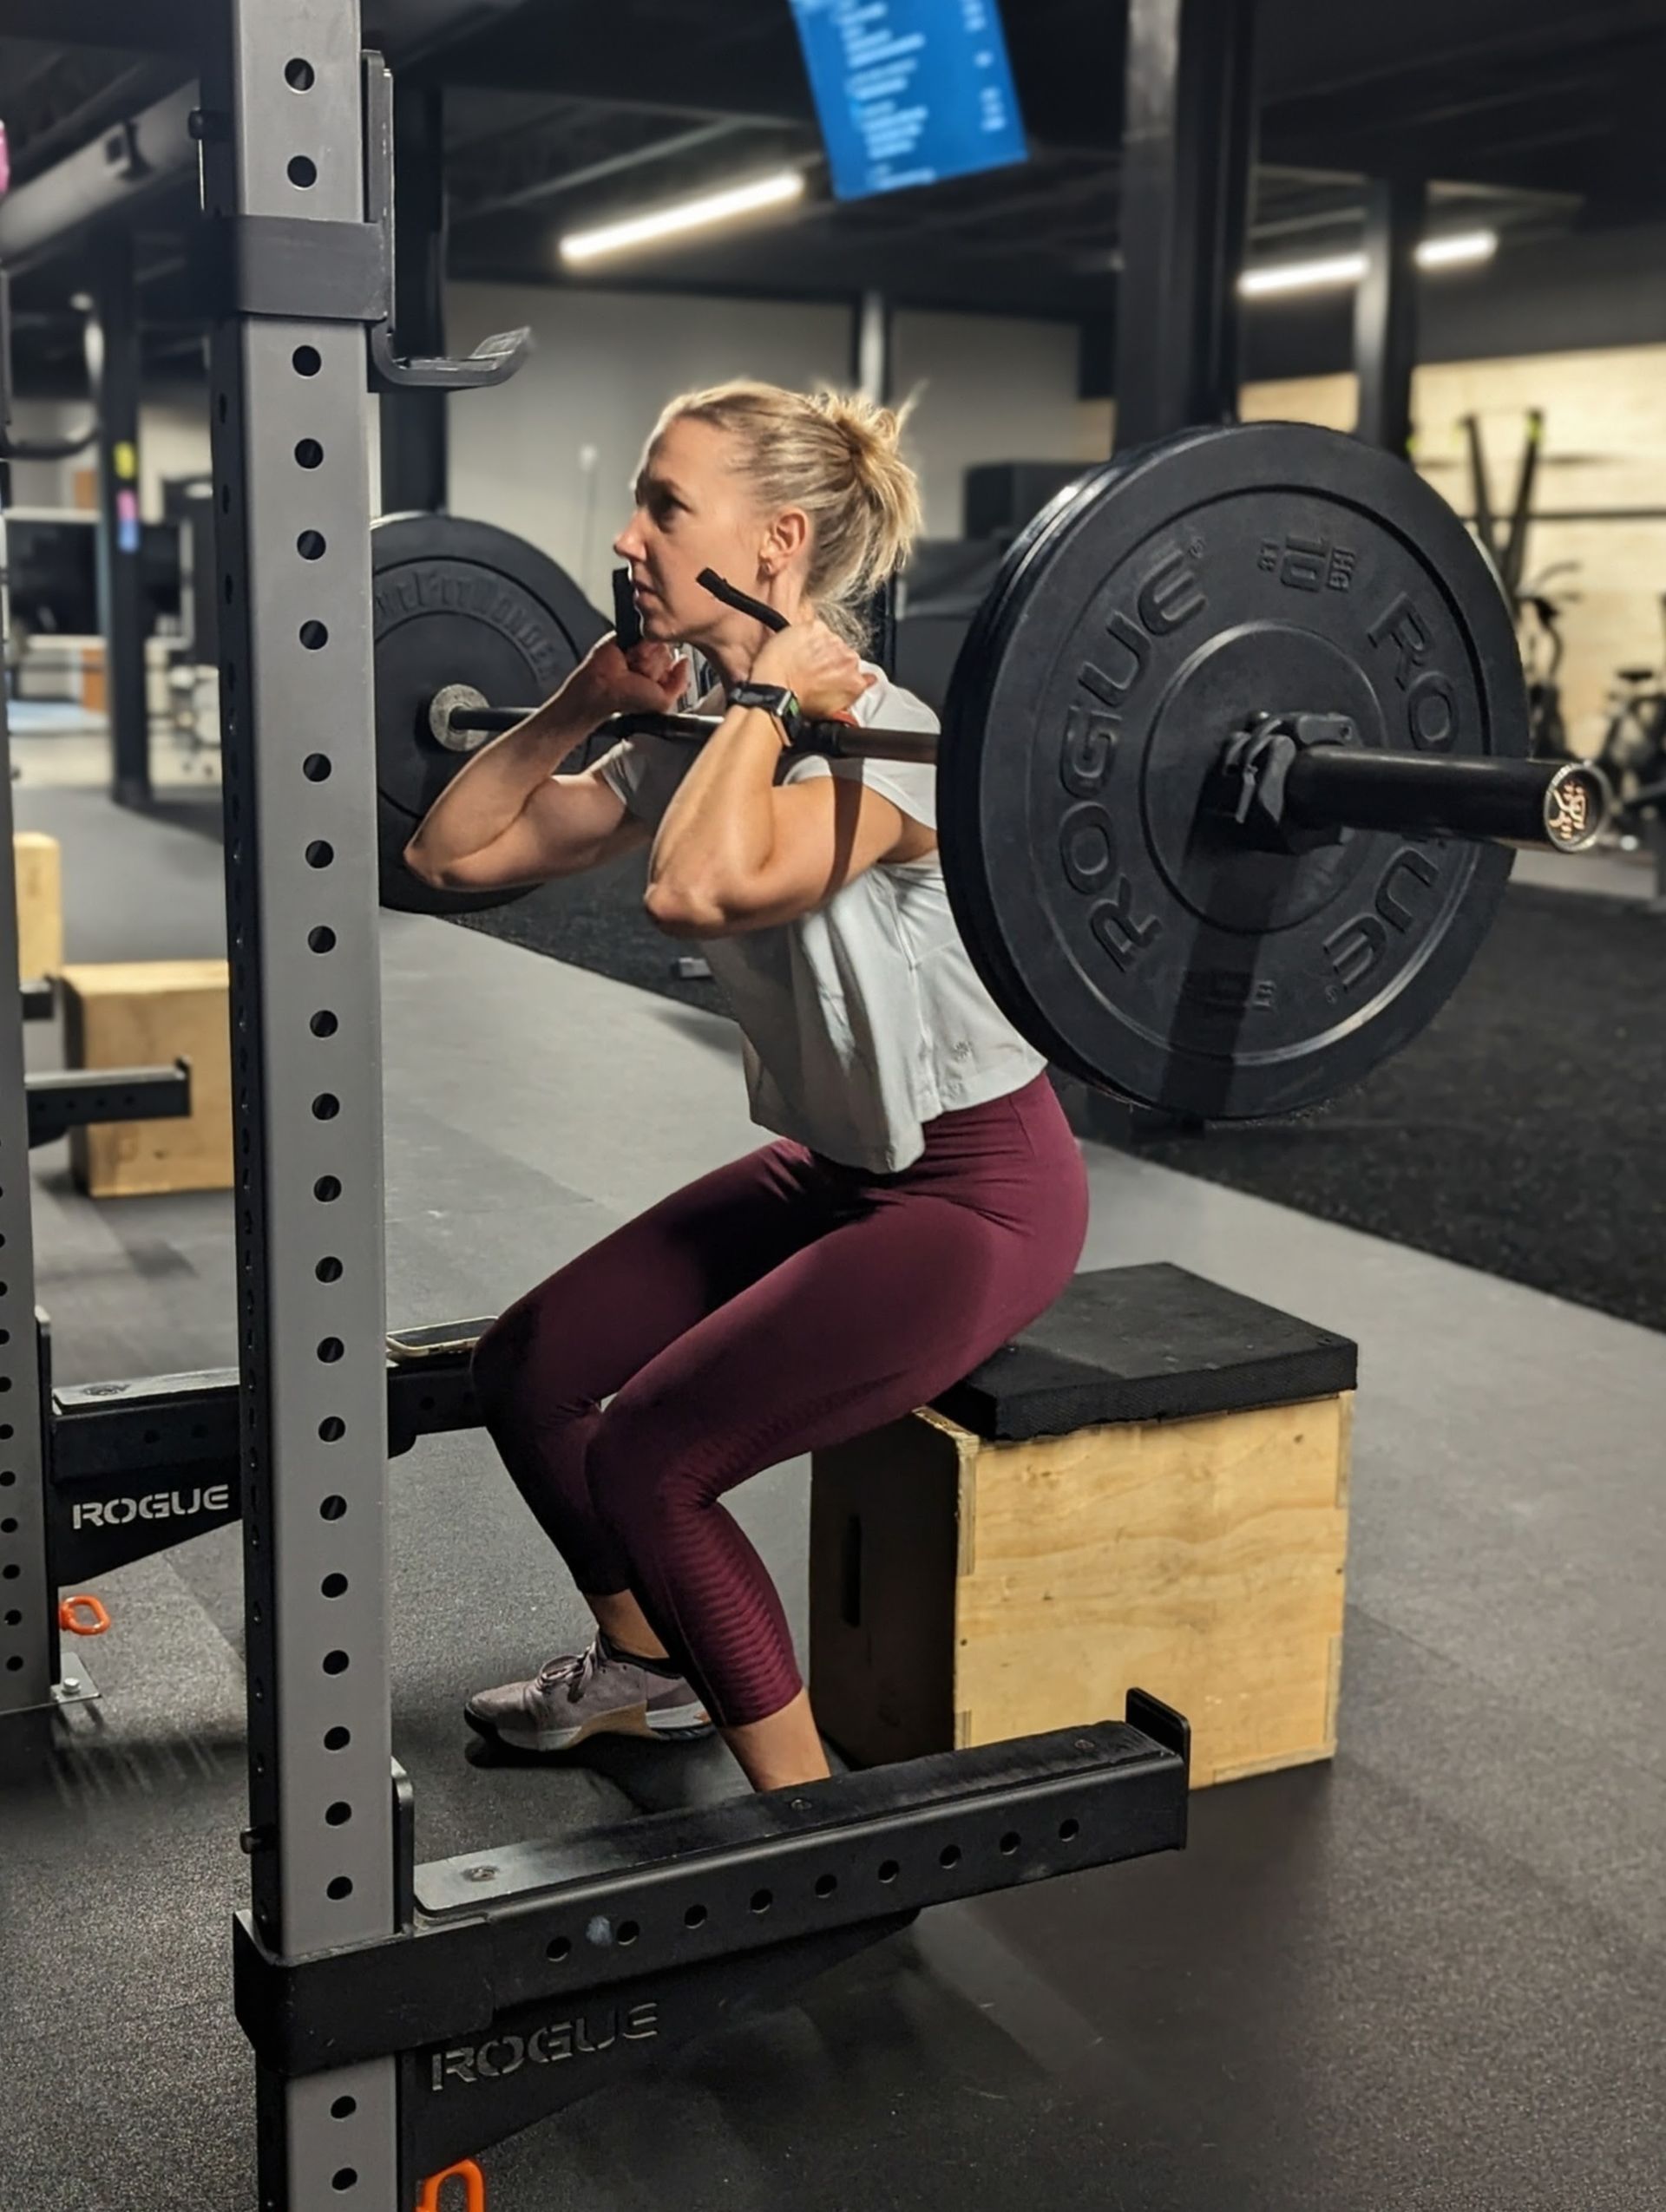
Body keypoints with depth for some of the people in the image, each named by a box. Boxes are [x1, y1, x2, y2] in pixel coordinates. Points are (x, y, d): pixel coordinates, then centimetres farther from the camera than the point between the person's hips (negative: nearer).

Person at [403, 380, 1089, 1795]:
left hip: (978, 1190, -9)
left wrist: (769, 692, -32)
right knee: (527, 1369, 8)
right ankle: (648, 1668, 31)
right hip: (834, 1164, 9)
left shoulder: (883, 742, -25)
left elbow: (700, 889, -46)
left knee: (649, 1455, -18)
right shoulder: (695, 745, 1)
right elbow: (453, 853, 6)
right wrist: (583, 706, -1)